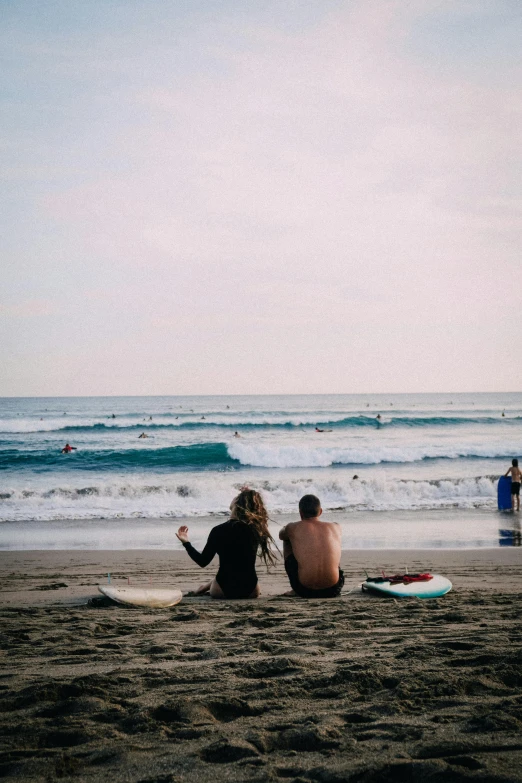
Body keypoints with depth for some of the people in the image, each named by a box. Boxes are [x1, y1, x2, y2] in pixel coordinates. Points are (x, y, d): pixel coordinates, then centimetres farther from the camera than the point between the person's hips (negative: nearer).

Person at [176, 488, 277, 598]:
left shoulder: (219, 530, -11)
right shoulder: (257, 528, -5)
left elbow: (202, 561, -3)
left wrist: (186, 543, 9)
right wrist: (249, 496, 28)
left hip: (223, 591, 0)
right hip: (250, 592, 1)